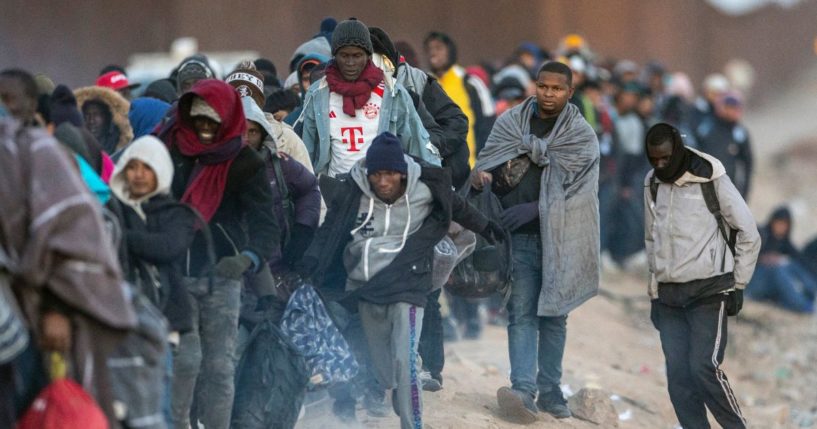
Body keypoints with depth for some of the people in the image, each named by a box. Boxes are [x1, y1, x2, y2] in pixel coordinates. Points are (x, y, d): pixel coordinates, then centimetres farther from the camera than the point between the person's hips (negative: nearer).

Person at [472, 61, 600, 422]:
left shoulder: (582, 135, 2)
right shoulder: (511, 122, 7)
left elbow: (570, 190, -6)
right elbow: (488, 162, 4)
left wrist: (532, 209, -16)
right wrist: (482, 176, -20)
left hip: (560, 238, 0)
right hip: (519, 236, 0)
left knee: (553, 315, 7)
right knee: (522, 313, -9)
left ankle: (549, 392, 15)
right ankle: (523, 389, -20)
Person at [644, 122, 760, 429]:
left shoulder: (712, 180, -8)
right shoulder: (652, 184, 9)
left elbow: (749, 234, -2)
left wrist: (738, 285, -3)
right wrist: (654, 292, 18)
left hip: (709, 291, -5)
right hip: (669, 295, 5)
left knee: (704, 368, -15)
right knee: (678, 376, -3)